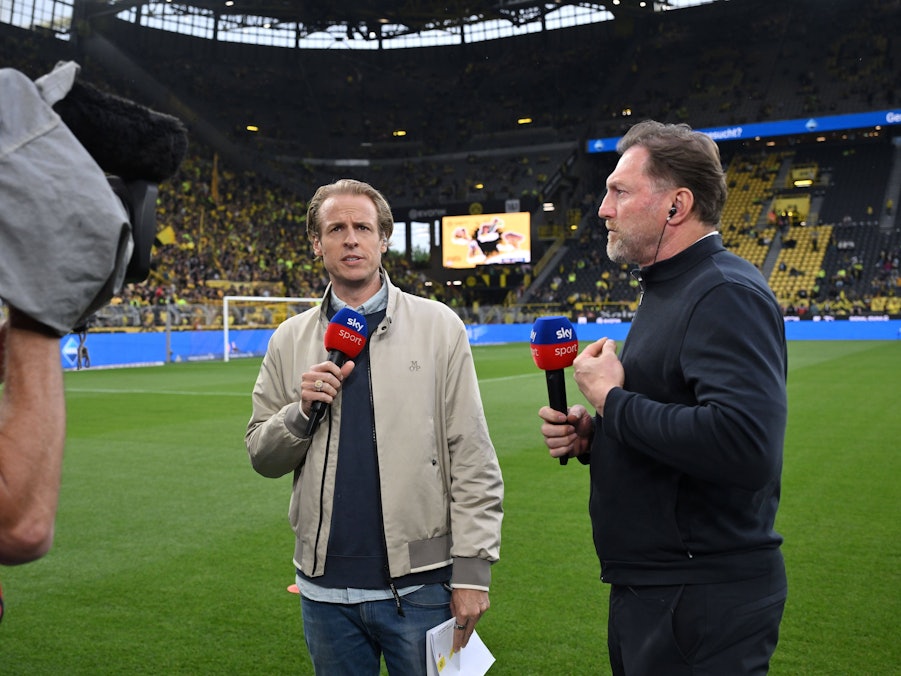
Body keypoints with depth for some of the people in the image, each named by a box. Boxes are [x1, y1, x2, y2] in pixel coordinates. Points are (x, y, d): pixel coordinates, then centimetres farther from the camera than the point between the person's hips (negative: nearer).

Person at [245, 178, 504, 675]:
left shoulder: (438, 326, -2)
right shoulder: (290, 340, 6)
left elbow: (473, 461, -5)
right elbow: (261, 457, 9)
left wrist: (473, 569, -9)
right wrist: (302, 411, -10)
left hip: (420, 583, -2)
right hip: (325, 585, 3)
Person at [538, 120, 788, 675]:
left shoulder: (728, 294, -19)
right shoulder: (668, 291, 13)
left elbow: (744, 444, -34)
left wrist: (612, 399, -21)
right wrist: (590, 437, 2)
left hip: (702, 603, -9)